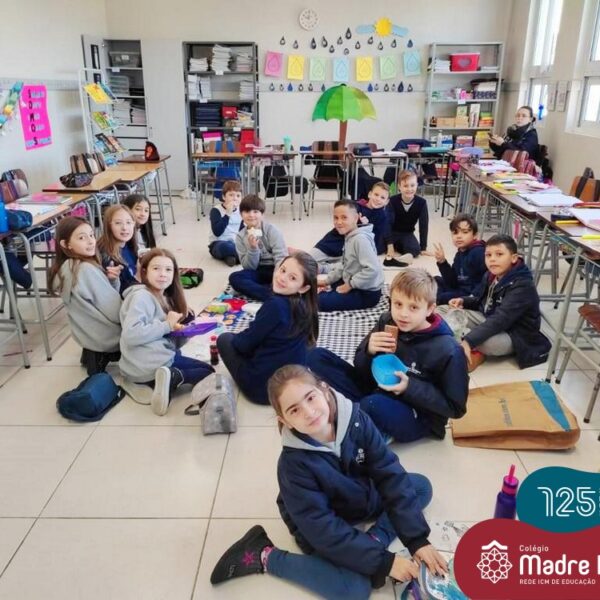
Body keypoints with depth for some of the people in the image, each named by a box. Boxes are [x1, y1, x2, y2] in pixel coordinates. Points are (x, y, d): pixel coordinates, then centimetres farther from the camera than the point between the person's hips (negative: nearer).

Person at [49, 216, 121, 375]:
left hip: (87, 332, 8)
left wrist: (112, 280, -13)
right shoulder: (87, 270, -27)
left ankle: (95, 355, 20)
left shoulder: (65, 267, 0)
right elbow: (113, 308, -22)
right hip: (105, 336, -7)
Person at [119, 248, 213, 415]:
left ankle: (169, 379, -2)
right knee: (208, 371, 4)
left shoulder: (164, 298, 17)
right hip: (149, 362, -9)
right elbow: (130, 335, -25)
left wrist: (178, 330, -2)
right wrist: (167, 325, -17)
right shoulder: (141, 296, -12)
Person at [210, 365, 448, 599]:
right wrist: (383, 562, -29)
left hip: (363, 498, 5)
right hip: (324, 526, -5)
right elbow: (322, 529, -28)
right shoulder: (295, 463, -32)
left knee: (421, 486, 0)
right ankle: (265, 557, -11)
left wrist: (417, 540, -24)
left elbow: (390, 475, -20)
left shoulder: (356, 420, -24)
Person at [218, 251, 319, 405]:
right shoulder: (306, 305, -2)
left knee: (224, 339, 14)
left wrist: (235, 338, 8)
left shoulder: (276, 305, -25)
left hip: (262, 387, -7)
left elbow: (244, 344, -13)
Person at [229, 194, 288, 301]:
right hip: (258, 272, 3)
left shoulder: (272, 230, -7)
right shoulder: (240, 236, 0)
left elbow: (281, 257, -17)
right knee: (234, 278, -28)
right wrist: (253, 248, -23)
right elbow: (249, 267, -5)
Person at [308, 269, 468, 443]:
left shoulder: (447, 350, -19)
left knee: (372, 405, -41)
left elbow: (455, 408, -12)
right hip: (378, 392, 6)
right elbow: (361, 371, 3)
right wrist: (369, 351, -21)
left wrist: (410, 388, -23)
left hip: (418, 418, -5)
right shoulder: (387, 322, -6)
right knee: (318, 357, -6)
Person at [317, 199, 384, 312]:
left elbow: (372, 269, -32)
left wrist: (349, 285, -23)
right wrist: (327, 280, 10)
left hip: (366, 293, -10)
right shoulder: (349, 237, 7)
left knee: (318, 301, -19)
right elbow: (344, 265, 18)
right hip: (353, 284, 10)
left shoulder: (360, 239, -24)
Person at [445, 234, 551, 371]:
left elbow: (500, 320, -38)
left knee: (478, 342, -37)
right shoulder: (490, 275, 0)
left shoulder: (522, 286, -27)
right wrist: (463, 300, -5)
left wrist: (469, 341, -47)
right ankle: (474, 351, -13)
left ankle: (475, 353, -3)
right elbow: (480, 300, 18)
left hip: (515, 336, -9)